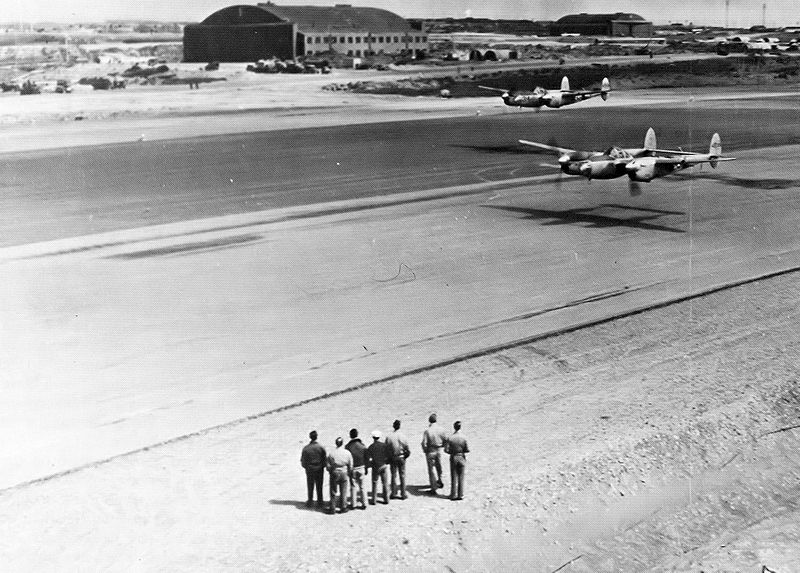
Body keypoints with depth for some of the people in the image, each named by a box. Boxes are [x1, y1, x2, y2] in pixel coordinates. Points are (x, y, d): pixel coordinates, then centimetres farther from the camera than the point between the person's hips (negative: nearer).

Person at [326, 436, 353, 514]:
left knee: (333, 492, 8)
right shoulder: (347, 453, -7)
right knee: (343, 492, 11)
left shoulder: (331, 454, -10)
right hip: (344, 473, 1)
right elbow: (350, 466, -2)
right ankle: (343, 507, 14)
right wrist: (350, 474, 13)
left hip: (334, 474, -1)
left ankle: (333, 509, 9)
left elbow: (328, 466, -6)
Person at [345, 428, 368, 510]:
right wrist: (366, 468, 12)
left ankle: (353, 505, 10)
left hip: (352, 469, -2)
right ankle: (364, 504, 12)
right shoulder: (363, 445, -3)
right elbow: (366, 459, 2)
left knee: (353, 487, 6)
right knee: (362, 487, 11)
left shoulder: (348, 446, -11)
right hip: (361, 468, 2)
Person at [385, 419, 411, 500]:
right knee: (402, 476, 7)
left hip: (392, 459, 1)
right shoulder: (402, 437, -13)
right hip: (401, 458, -1)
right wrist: (405, 456, 9)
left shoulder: (389, 437, -10)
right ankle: (403, 494, 9)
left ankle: (394, 493, 15)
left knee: (394, 476, 12)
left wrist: (389, 458, 9)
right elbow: (408, 451, -9)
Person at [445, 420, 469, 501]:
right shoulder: (463, 438, -13)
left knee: (453, 477, 9)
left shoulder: (450, 438, -11)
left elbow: (446, 449, -11)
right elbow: (467, 450, -10)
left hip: (453, 458, 0)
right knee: (461, 477, 9)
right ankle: (460, 495, 11)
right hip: (461, 458, 0)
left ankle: (453, 495, 11)